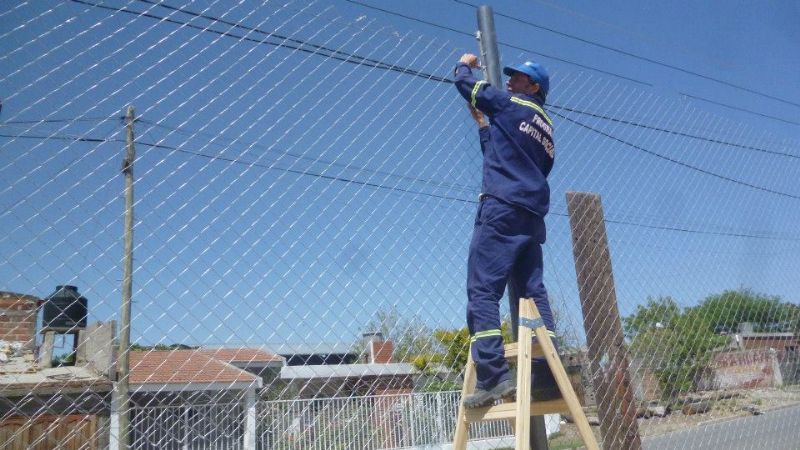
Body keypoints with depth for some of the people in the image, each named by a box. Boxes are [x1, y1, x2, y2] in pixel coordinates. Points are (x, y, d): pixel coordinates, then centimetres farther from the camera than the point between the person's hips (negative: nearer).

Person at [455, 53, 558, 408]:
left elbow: (464, 83, 14)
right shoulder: (546, 127, 26)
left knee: (482, 289, -13)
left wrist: (464, 63, 36)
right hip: (532, 215, 8)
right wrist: (484, 125, 38)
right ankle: (546, 375, 1)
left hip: (503, 207, -8)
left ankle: (493, 376, -22)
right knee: (531, 293, 5)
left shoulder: (510, 104, 6)